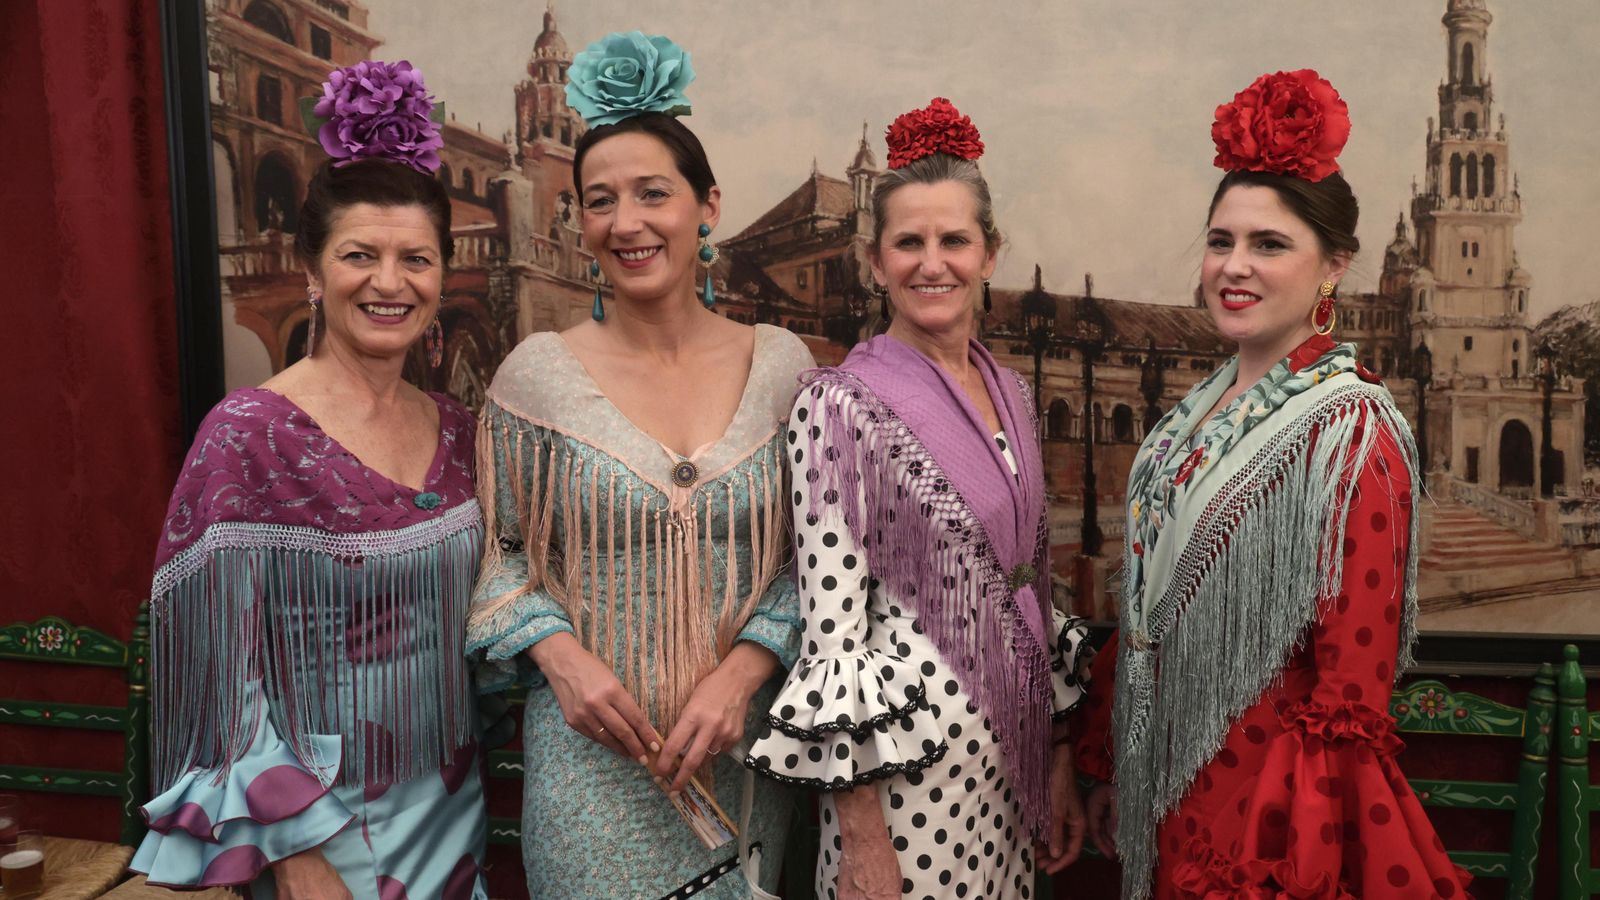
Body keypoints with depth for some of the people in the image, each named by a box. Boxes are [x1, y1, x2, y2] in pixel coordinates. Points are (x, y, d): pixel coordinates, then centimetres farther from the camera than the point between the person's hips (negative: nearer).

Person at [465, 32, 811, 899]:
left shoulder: (782, 364, -3)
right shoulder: (538, 373, -6)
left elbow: (810, 557, 1)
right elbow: (499, 551, 2)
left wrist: (742, 671, -12)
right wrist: (560, 655, -14)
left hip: (739, 744, 2)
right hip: (592, 747, -1)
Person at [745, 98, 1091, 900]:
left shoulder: (1009, 391, 5)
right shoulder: (840, 404, -14)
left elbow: (1029, 582, 11)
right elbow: (831, 623, -16)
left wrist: (1059, 760, 12)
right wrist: (860, 834, -17)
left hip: (1012, 760, 6)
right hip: (908, 770, -6)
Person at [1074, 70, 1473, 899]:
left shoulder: (1353, 434, -18)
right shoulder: (1200, 412, 3)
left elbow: (1352, 696, -18)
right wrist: (1110, 769, 11)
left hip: (1270, 802, -6)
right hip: (1167, 791, 6)